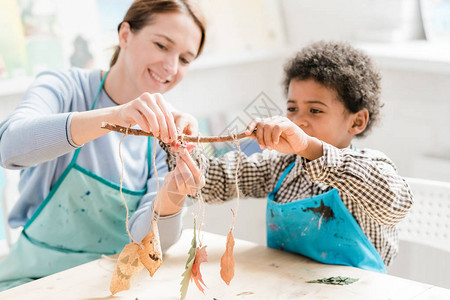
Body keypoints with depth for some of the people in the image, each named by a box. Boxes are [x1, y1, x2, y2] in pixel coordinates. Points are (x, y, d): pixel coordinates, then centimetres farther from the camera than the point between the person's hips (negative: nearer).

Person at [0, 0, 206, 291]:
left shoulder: (165, 132, 2)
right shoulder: (66, 87, -9)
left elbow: (145, 238, -9)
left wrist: (173, 194, -30)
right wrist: (114, 116, -42)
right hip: (36, 280, -2)